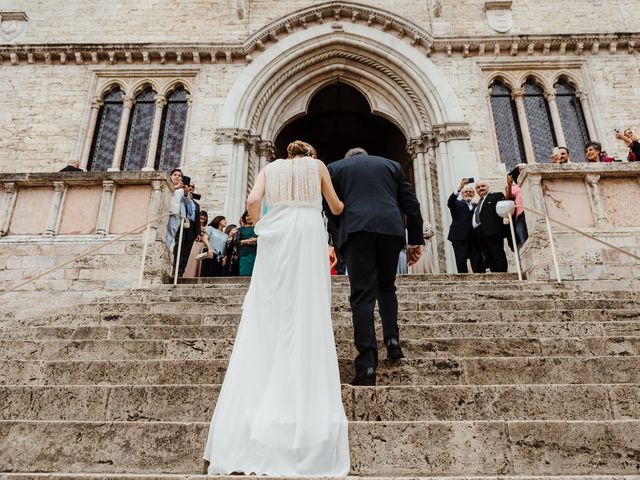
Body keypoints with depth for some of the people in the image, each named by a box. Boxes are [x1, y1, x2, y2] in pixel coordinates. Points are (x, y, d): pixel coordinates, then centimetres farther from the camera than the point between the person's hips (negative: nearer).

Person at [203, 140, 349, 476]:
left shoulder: (270, 168, 20)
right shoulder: (317, 165, 19)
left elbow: (252, 201, 2)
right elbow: (336, 208, 21)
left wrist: (259, 228, 19)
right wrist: (348, 204, 43)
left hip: (276, 235, 1)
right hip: (309, 235, -1)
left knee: (266, 318, -1)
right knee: (308, 319, -3)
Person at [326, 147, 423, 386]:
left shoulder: (335, 167, 20)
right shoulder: (391, 164, 24)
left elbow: (331, 209, 12)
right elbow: (411, 204, 14)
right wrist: (415, 241, 14)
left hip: (356, 231, -2)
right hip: (391, 229, 2)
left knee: (362, 295, -3)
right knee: (386, 287, 23)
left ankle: (367, 365, -10)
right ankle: (392, 338, 9)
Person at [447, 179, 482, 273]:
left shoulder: (477, 206, 21)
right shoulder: (457, 204, 12)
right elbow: (450, 202, -12)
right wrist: (459, 188, -24)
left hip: (475, 238, 3)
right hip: (460, 237, -3)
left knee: (478, 264, 1)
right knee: (461, 263, -7)